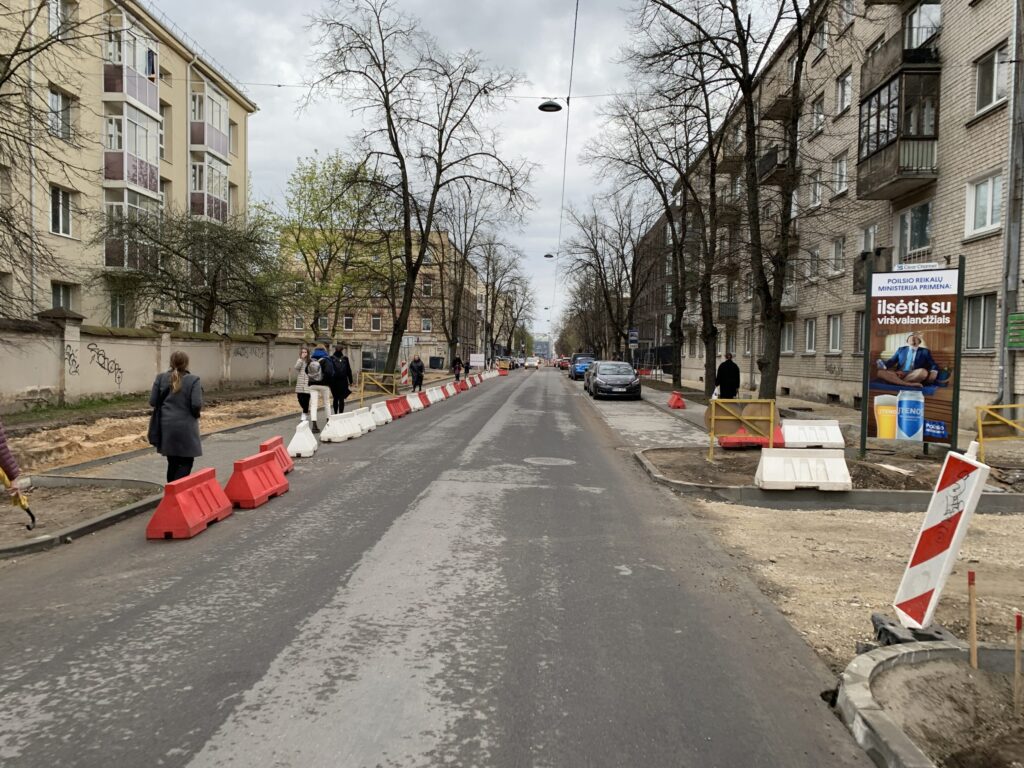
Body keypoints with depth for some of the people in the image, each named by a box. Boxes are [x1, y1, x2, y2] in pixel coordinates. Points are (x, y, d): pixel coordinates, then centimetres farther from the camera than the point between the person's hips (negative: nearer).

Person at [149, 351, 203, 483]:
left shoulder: (161, 378, 1)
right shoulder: (193, 380, -11)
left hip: (166, 427, 5)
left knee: (172, 462, 16)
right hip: (186, 428, -4)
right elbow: (197, 404, -16)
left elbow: (153, 401, 1)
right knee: (186, 462, 2)